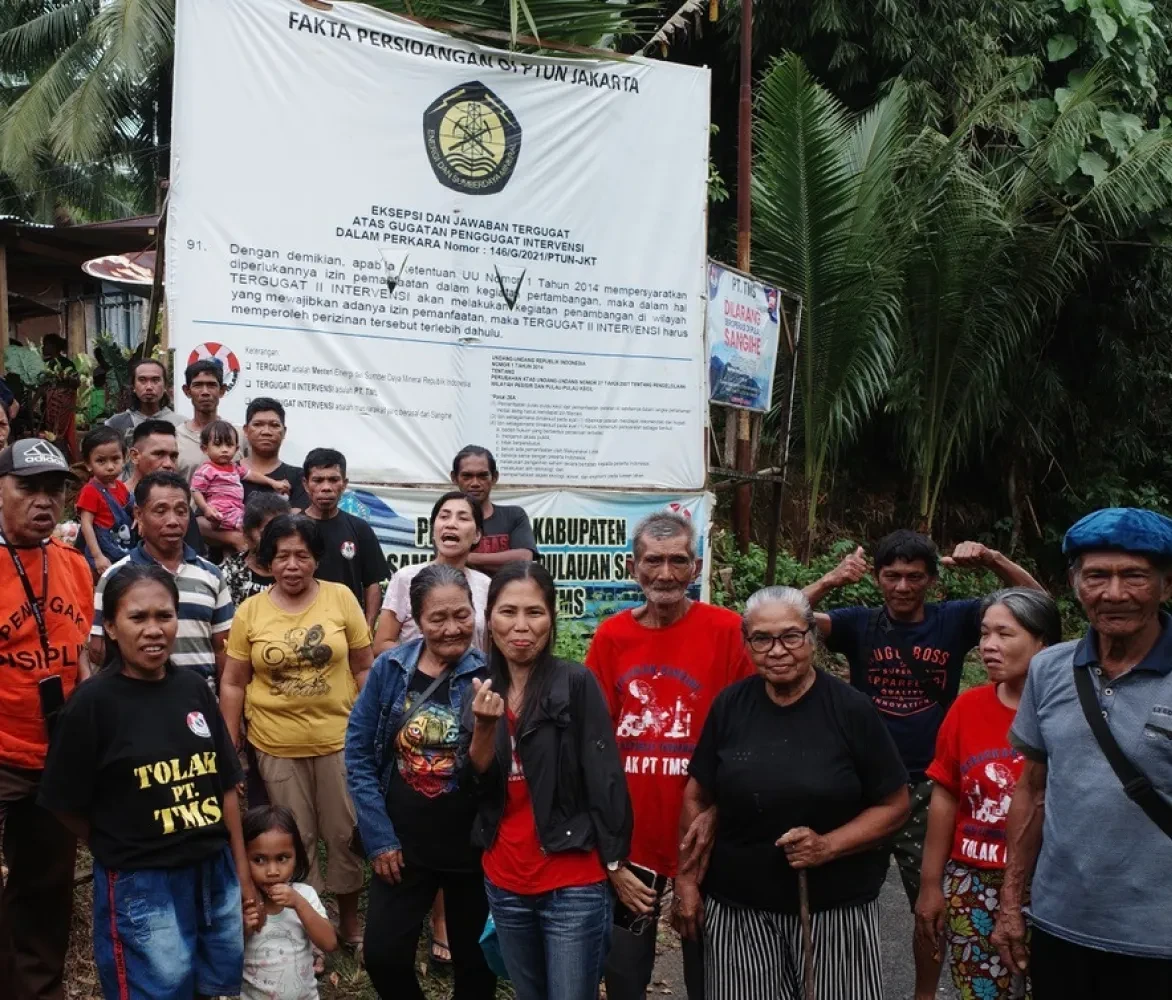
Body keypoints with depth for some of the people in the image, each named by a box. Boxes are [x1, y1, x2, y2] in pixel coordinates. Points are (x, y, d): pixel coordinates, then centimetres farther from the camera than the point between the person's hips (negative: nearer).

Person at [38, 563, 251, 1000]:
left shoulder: (194, 689, 1)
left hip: (217, 875, 5)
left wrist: (242, 873, 8)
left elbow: (225, 785, 7)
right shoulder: (92, 703, -13)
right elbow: (68, 807, -8)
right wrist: (123, 851, 1)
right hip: (141, 887, -5)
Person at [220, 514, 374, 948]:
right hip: (276, 746, 0)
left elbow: (362, 668, 1)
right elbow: (233, 683, 3)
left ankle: (350, 920, 31)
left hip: (338, 740, 0)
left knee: (345, 834, 10)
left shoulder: (341, 598, -4)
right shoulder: (249, 611, -2)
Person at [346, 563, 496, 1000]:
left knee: (475, 960, 15)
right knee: (383, 955, 7)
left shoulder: (488, 676, -11)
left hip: (472, 847, -1)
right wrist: (378, 835, -5)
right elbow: (359, 752, -2)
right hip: (402, 845, 2)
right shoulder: (389, 668, -6)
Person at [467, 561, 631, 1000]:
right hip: (504, 882, 5)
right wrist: (485, 727, -17)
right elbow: (476, 785, -1)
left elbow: (605, 778, -12)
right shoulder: (483, 690, 4)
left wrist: (615, 864, -11)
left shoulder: (577, 683, -13)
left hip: (573, 885, -5)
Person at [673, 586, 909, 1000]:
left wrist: (828, 846, -17)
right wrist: (687, 881, 2)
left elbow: (894, 805, -4)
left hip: (836, 908, -2)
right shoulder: (730, 705, 0)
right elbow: (697, 798, 7)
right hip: (737, 907, 2)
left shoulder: (852, 709, -8)